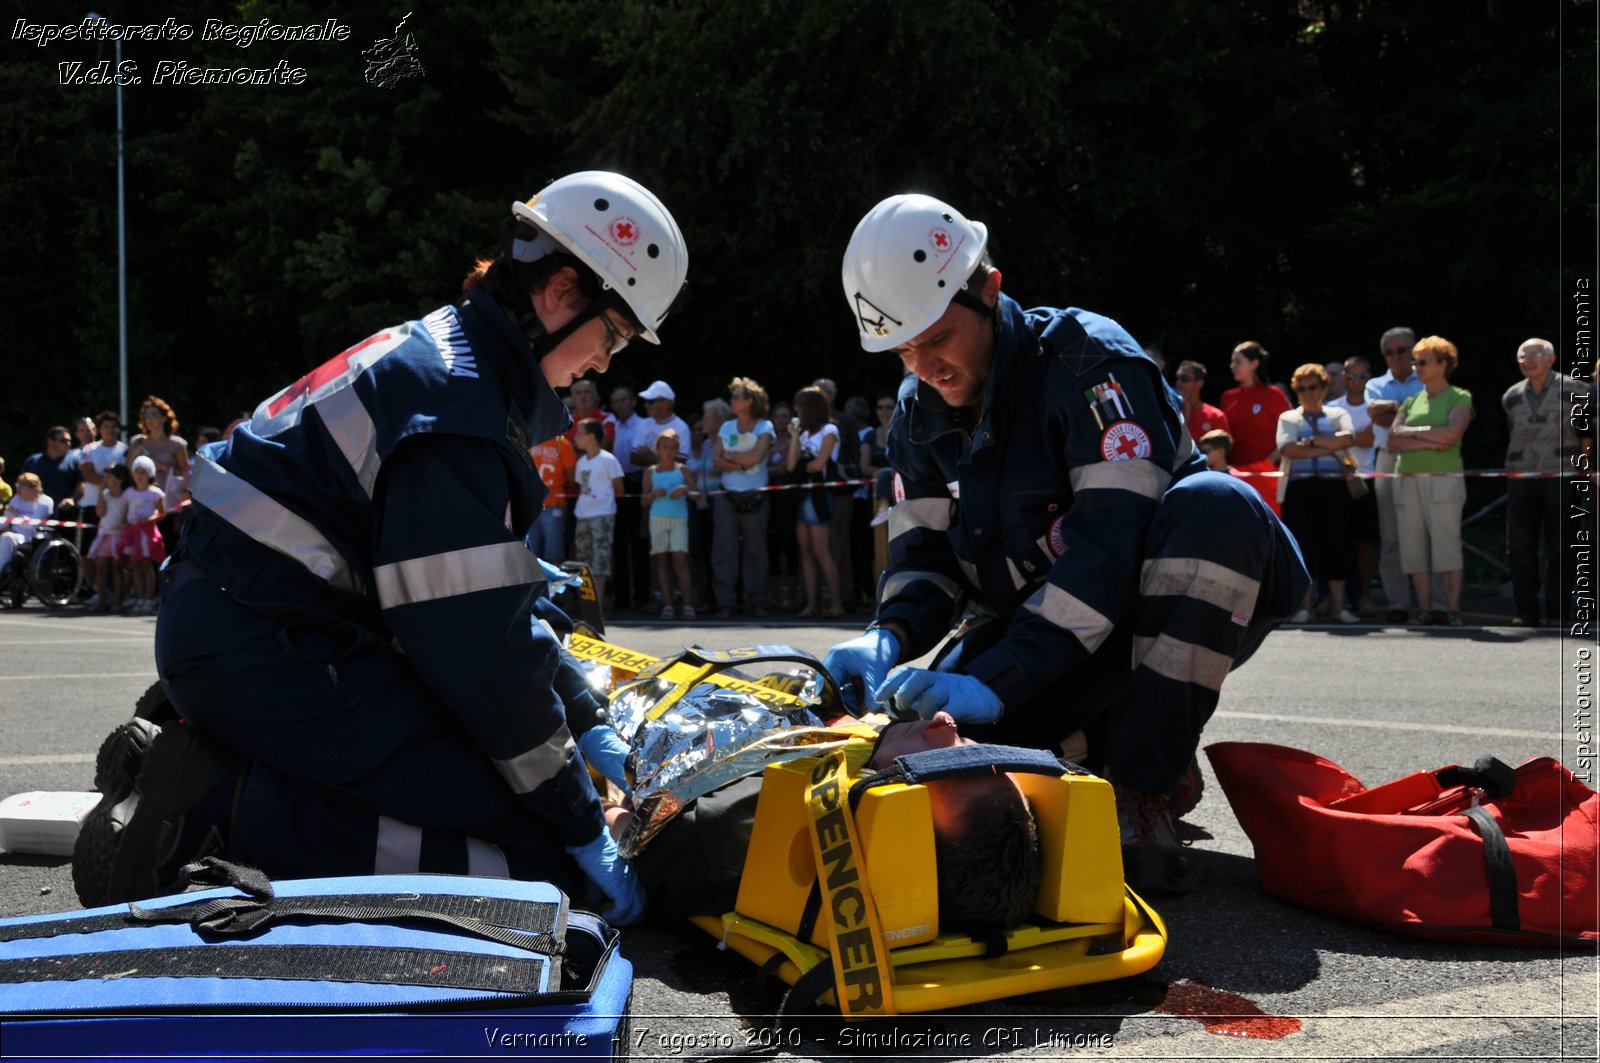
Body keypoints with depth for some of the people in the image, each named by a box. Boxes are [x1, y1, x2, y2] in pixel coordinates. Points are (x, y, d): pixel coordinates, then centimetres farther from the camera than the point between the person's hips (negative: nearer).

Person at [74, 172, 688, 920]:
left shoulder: (435, 353, 14)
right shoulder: (455, 398, -18)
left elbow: (497, 589, 19)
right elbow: (478, 643, -19)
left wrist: (586, 721, 18)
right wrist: (583, 827, -10)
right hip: (269, 656, -10)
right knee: (541, 857, -14)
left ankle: (210, 761, 12)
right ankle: (229, 806, -14)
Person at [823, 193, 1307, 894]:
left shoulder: (1088, 360, -20)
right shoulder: (921, 415, 2)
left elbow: (1110, 547, -31)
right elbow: (926, 559, 0)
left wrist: (995, 681, -39)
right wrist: (889, 639, -24)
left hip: (1184, 609, -4)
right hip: (1035, 627, 5)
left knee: (1215, 504, -36)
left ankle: (1144, 785, -28)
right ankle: (1107, 738, 7)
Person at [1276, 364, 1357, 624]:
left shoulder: (1337, 415, 16)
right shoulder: (1288, 418, 14)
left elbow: (1347, 438, -5)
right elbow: (1287, 449, -5)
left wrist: (1312, 441, -7)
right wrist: (1328, 448, -6)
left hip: (1333, 486, 1)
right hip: (1299, 487, 0)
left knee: (1335, 544, -1)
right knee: (1302, 544, -3)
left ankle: (1339, 606, 3)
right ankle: (1304, 607, 1)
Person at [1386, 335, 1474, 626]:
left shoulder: (1459, 397, 5)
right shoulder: (1411, 401, 18)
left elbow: (1452, 433, -12)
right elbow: (1393, 441, 6)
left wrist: (1412, 431, -3)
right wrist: (1428, 441, -8)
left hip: (1443, 479, -5)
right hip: (1408, 480, 5)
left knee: (1447, 543, -8)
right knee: (1414, 546, 1)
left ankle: (1453, 609, -4)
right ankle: (1423, 608, 6)